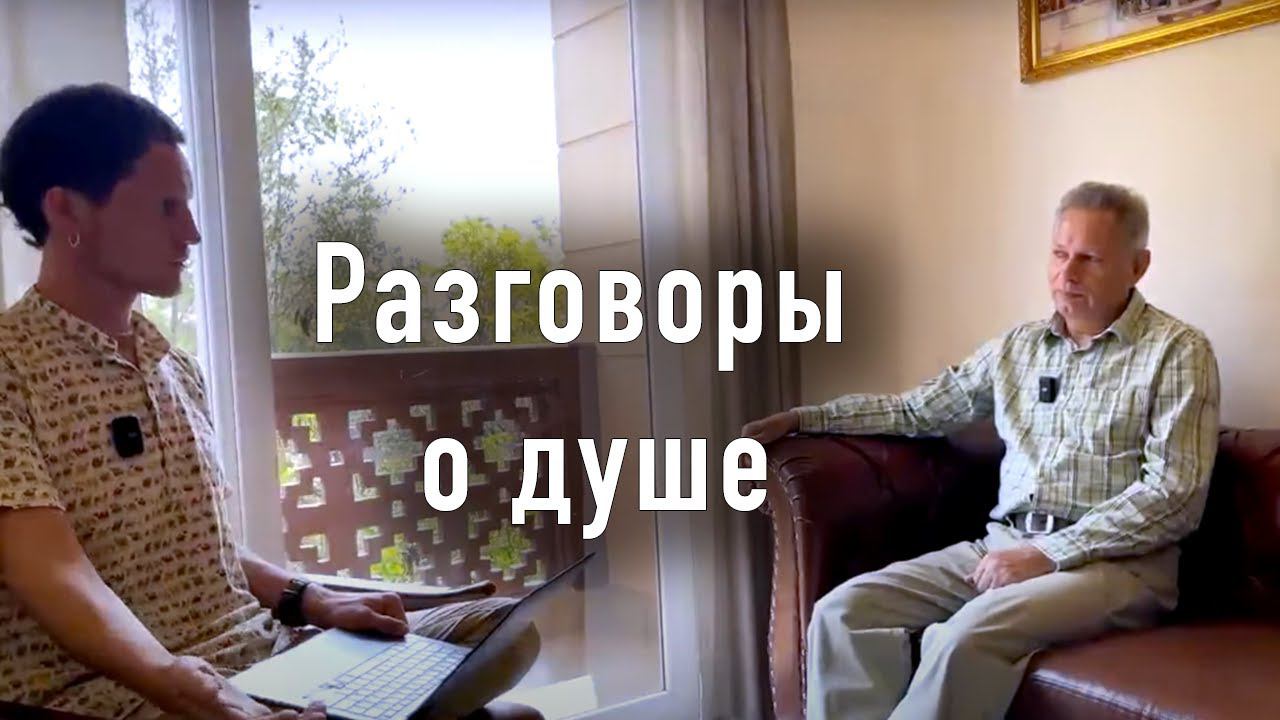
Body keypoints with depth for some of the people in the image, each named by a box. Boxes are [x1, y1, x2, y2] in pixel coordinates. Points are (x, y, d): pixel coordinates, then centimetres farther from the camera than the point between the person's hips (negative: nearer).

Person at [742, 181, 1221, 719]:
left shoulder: (1177, 352, -1)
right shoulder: (1018, 346, 16)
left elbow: (1175, 495, -10)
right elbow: (919, 409, 22)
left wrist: (1047, 554, -17)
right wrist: (802, 418, 15)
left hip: (1114, 561, -5)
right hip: (1003, 543, 5)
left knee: (966, 638, -34)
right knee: (844, 613, -17)